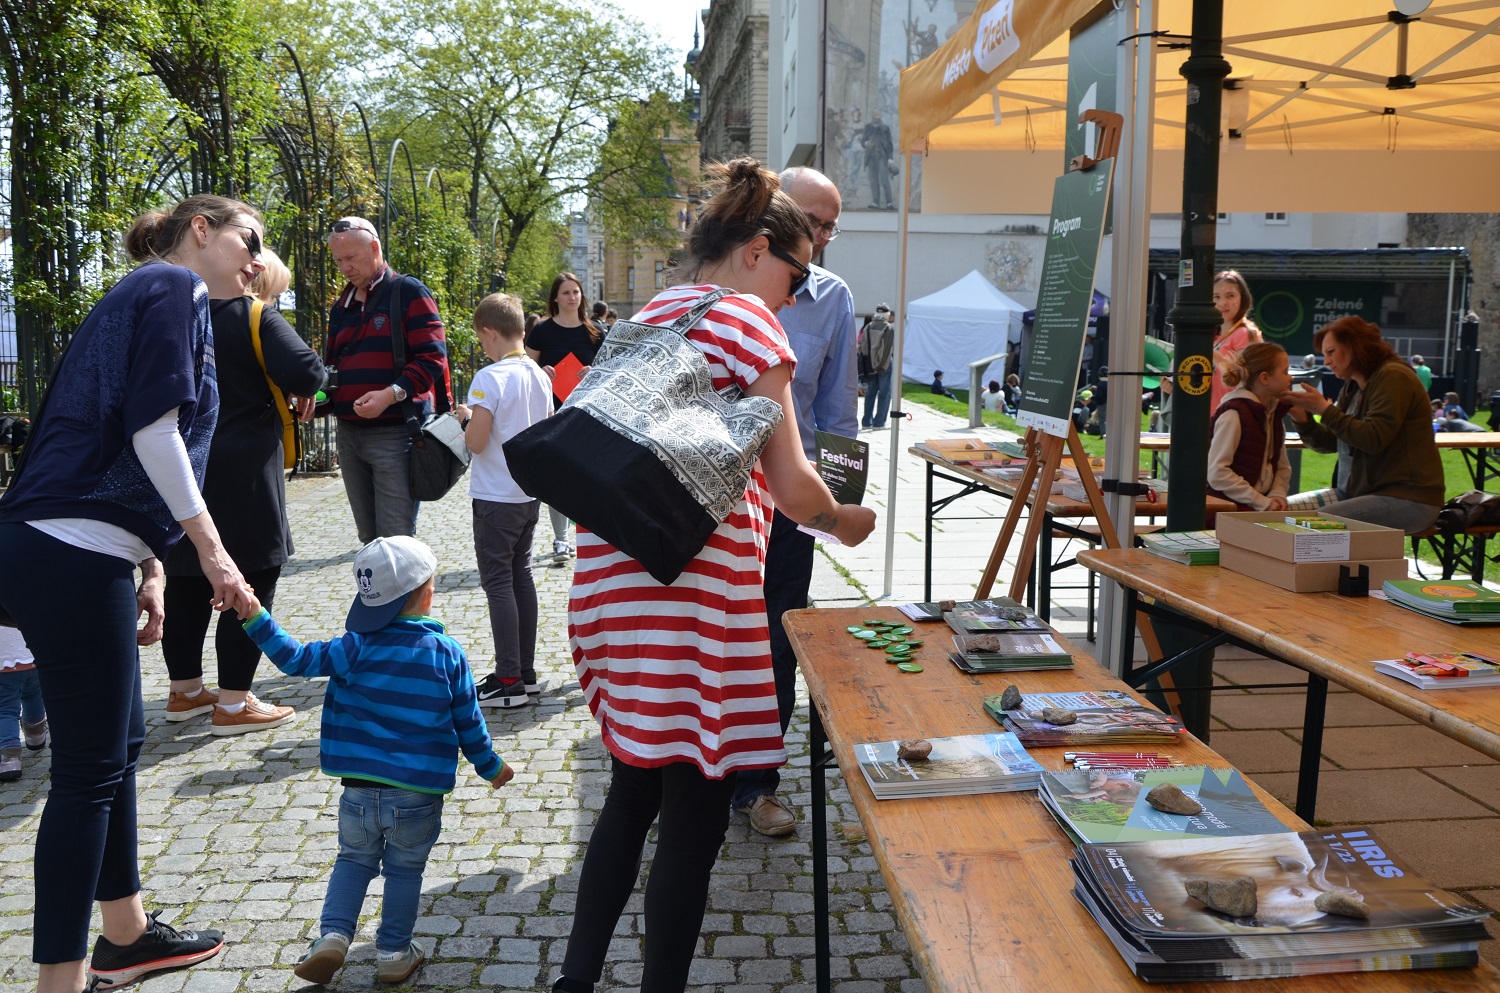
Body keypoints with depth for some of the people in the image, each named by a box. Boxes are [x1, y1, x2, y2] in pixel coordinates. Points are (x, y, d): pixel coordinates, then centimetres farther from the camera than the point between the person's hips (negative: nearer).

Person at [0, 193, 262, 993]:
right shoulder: (176, 286, -5)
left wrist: (149, 568, 18)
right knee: (90, 769, -2)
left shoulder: (147, 293, 23)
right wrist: (211, 552, -12)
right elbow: (153, 428, -16)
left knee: (119, 744, 18)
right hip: (72, 558, -10)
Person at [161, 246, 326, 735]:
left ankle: (184, 690, 26)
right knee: (253, 579, 0)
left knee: (186, 580, 15)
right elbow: (305, 373, -22)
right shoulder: (256, 317, -8)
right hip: (241, 471, -7)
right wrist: (303, 385, -1)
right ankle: (233, 703, 2)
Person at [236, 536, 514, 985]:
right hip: (419, 795, -1)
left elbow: (298, 659, -10)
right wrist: (491, 766, 16)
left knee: (354, 859, 23)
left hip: (360, 791, 1)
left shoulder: (357, 648, -8)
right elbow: (469, 724, 1)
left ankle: (333, 933, 9)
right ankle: (393, 953, 23)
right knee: (404, 870, 17)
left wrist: (257, 619, -5)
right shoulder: (448, 653, -6)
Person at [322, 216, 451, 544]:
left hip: (395, 433, -7)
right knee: (369, 538, 12)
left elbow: (432, 357, -10)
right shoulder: (341, 305, 19)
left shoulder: (409, 292, -2)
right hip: (349, 433, 7)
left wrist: (391, 394, -23)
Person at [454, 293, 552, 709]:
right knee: (521, 576, 15)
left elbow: (475, 442, -21)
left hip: (496, 497, -8)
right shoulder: (540, 375, 6)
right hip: (531, 492, 8)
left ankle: (509, 682, 1)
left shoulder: (489, 378, -18)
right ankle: (526, 672, 21)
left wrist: (467, 415, -1)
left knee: (498, 583, -1)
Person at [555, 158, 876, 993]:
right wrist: (842, 520, 10)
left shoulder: (648, 317, 18)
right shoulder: (748, 320, -6)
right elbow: (793, 486, -11)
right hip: (694, 595, -8)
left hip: (611, 580, 9)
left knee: (634, 791, 20)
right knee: (695, 815, 4)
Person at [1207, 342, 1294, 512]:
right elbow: (1216, 473, -18)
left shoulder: (1275, 413, 13)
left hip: (1263, 508, 7)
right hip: (1227, 509, -7)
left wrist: (1277, 495, -2)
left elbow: (1283, 467, 19)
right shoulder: (1234, 413, -11)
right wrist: (1262, 502, -15)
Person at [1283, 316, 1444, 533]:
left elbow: (1374, 439, -22)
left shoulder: (1393, 377, -10)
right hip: (1357, 490, 9)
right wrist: (1302, 418, -6)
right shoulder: (1352, 387, 15)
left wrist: (1325, 409, -19)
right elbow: (1329, 443, 11)